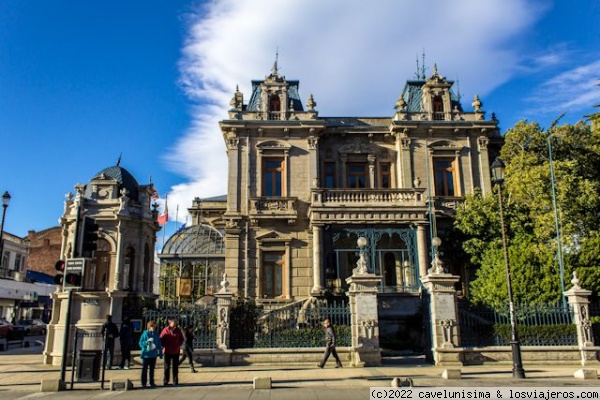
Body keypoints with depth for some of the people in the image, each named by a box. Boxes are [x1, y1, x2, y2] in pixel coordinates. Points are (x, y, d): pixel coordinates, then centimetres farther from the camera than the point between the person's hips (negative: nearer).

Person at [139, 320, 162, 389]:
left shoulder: (156, 334, 6)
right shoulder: (145, 334, -6)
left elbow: (159, 344, 11)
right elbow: (140, 343, -4)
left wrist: (160, 353, 10)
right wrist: (147, 342, -21)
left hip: (154, 355, 3)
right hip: (146, 354, -3)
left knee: (152, 369, 10)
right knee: (145, 369, 3)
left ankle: (152, 383, 18)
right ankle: (143, 383, 11)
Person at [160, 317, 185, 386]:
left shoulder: (178, 330, 3)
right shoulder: (166, 330, -6)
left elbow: (182, 339, 12)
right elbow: (161, 339, -2)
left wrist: (179, 344, -2)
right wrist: (164, 346, -9)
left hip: (176, 351, 3)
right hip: (167, 351, -3)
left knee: (175, 367, 6)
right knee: (167, 367, 4)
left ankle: (175, 381, 14)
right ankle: (166, 381, 13)